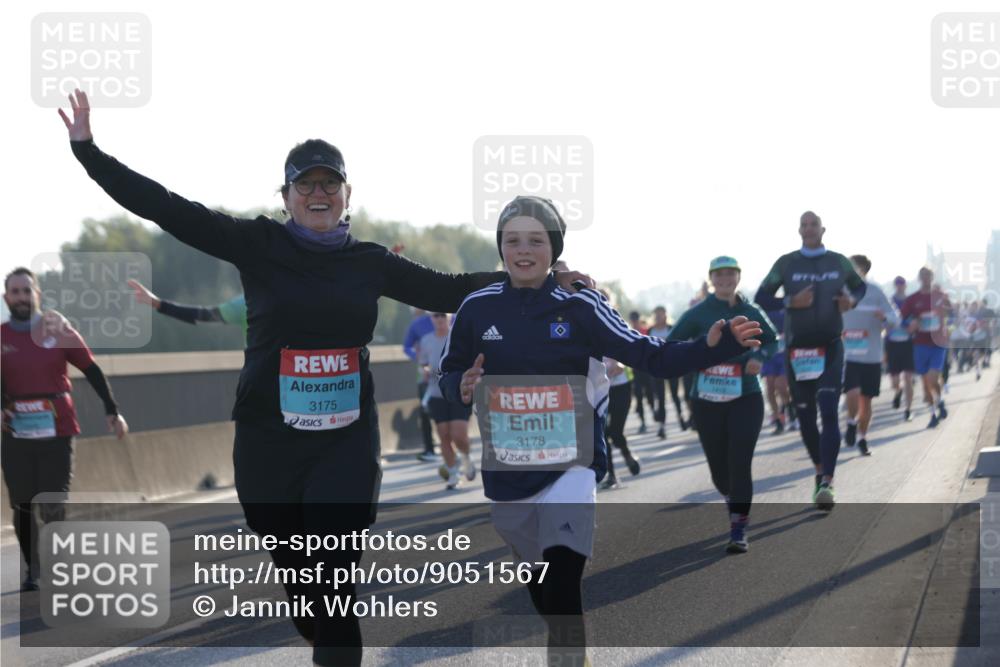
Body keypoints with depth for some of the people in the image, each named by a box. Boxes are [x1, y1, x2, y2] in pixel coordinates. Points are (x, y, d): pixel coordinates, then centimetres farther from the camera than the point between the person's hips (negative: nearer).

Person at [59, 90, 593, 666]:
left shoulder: (370, 262, 5)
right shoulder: (258, 245, -1)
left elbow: (446, 291, 14)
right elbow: (167, 208, -4)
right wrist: (88, 149, -9)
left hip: (346, 445, 0)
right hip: (267, 444, 0)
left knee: (333, 587, -9)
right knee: (299, 582, 11)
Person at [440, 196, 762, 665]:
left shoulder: (579, 306, -5)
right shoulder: (477, 308, 0)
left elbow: (649, 357, -7)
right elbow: (448, 374, 11)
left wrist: (712, 347, -21)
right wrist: (462, 387, -12)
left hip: (569, 463, -3)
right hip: (506, 469, 3)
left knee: (562, 585, -18)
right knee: (540, 587, 18)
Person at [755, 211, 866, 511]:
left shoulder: (838, 262, 5)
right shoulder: (786, 263, 1)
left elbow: (860, 286, 22)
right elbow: (761, 298, 1)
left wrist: (852, 300, -1)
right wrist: (791, 303, -15)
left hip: (831, 348, -1)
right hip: (797, 350, 1)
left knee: (829, 413, -15)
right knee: (806, 417, 7)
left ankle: (827, 483, -20)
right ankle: (820, 471, 30)